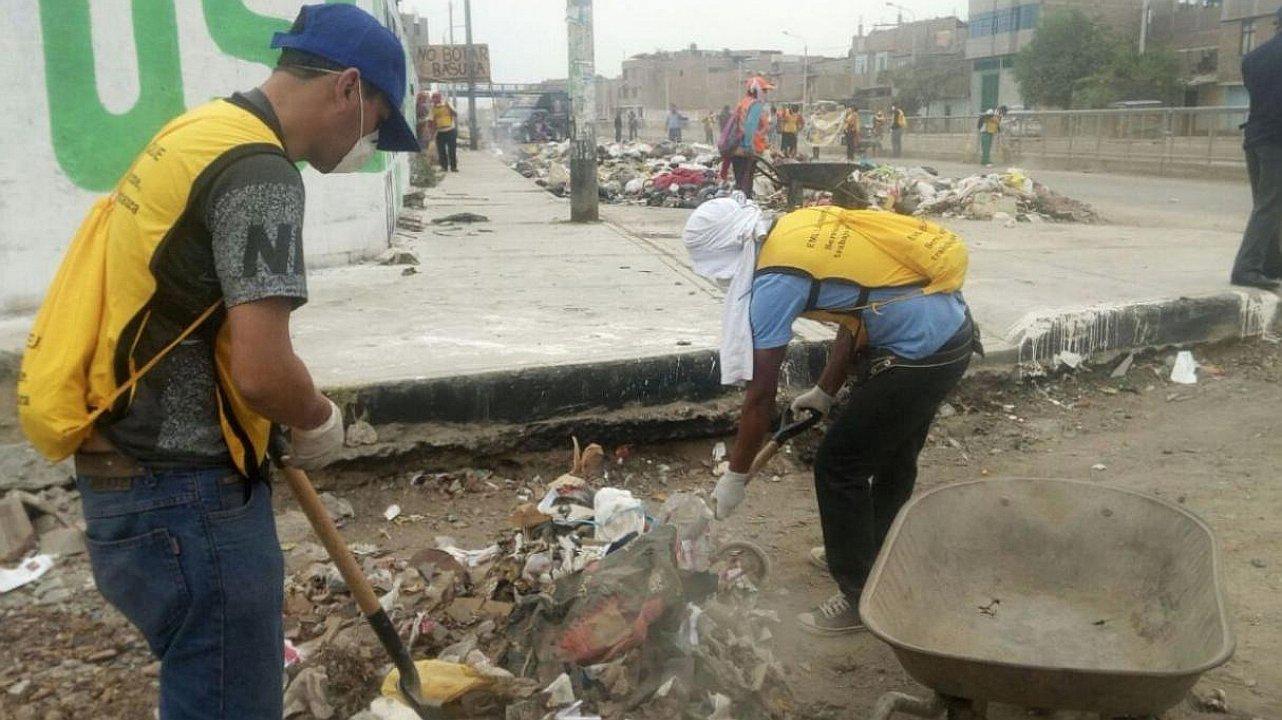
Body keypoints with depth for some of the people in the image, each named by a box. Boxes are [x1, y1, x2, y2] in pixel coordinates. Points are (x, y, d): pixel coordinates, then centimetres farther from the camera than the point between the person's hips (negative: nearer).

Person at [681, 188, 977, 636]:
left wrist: (735, 476, -3)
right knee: (892, 457, 25)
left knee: (838, 467, 1)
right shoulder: (802, 224, 9)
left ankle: (862, 597, 13)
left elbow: (761, 395, -13)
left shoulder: (774, 281, -17)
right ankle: (869, 552, 44)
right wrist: (826, 391, 22)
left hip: (920, 357, -9)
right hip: (953, 332, 10)